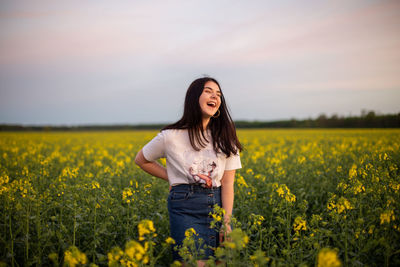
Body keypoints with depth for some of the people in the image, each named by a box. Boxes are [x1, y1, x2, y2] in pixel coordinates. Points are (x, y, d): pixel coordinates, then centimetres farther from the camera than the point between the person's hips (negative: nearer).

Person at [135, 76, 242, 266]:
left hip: (218, 205, 3)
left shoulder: (225, 136, 3)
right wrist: (172, 178, 3)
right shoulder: (171, 136, -5)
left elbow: (227, 182, 0)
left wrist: (227, 222, -8)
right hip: (186, 208, -3)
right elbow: (141, 160, 11)